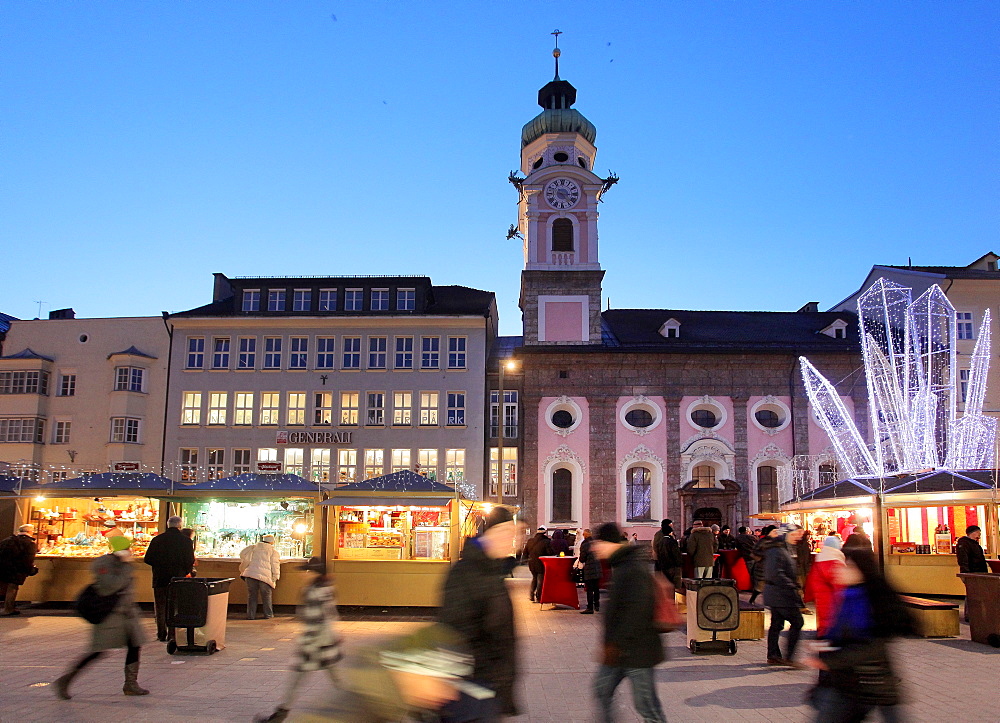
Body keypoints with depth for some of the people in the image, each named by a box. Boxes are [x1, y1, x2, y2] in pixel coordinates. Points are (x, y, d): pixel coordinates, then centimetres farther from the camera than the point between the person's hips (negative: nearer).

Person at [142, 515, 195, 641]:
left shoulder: (157, 539, -2)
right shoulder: (186, 541, -6)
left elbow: (147, 559, 0)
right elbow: (190, 562, -7)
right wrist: (185, 572, 13)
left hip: (160, 579, 1)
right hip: (178, 579, -1)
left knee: (160, 607, 11)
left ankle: (161, 634, 11)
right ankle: (172, 634, 8)